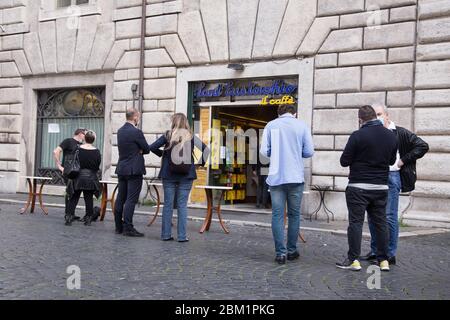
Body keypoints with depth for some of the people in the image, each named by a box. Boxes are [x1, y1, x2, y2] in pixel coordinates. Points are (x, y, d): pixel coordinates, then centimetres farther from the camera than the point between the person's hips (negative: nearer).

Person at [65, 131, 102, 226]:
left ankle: (69, 216, 2)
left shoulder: (78, 149, -6)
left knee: (74, 198, 8)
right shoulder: (97, 152, -6)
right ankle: (88, 219, 12)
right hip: (91, 178, 0)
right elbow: (98, 166, 0)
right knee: (89, 199, 8)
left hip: (78, 177, 0)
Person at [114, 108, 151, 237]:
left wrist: (137, 150, 3)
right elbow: (147, 149, -7)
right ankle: (128, 228, -7)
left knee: (120, 199, 10)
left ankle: (119, 227, 17)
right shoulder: (136, 132, -14)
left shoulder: (120, 131, 10)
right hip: (134, 170, -8)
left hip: (121, 169, 8)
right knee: (131, 200, -7)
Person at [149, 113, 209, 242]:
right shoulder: (191, 137, 0)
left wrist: (161, 153, 12)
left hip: (168, 175, 0)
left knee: (168, 204, 7)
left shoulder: (168, 136, -2)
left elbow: (152, 147, -4)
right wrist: (200, 163, 4)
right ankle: (182, 236, 2)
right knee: (182, 205, 3)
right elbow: (206, 149, -3)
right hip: (186, 175, 0)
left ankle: (166, 234, 11)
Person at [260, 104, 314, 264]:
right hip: (296, 177, 0)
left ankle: (280, 252, 1)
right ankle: (292, 250, 19)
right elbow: (309, 152, -1)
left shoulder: (271, 125, 3)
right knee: (294, 214, 12)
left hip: (276, 177, 0)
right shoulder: (301, 125, 2)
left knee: (277, 215, 3)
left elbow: (264, 151, -2)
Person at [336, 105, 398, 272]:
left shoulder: (358, 136, -13)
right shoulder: (391, 136, 4)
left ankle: (353, 260, 2)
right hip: (381, 187, 5)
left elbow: (344, 161, -9)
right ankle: (383, 260, 15)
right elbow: (392, 160, 16)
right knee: (380, 223, 10)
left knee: (356, 222, 0)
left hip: (359, 187, -5)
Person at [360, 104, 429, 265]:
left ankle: (390, 255, 5)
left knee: (389, 217, -4)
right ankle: (375, 252, 22)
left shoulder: (399, 133, -3)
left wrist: (403, 161, -7)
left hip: (391, 176, -6)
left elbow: (422, 146, -5)